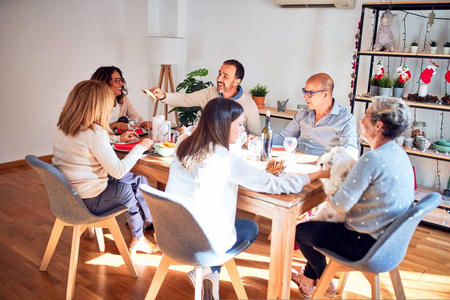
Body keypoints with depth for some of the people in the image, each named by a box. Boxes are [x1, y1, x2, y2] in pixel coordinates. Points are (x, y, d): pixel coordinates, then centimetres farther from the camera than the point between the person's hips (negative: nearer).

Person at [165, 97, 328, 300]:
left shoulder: (183, 144, -5)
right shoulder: (226, 160, -24)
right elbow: (275, 184, -18)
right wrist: (317, 174, -5)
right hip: (203, 243, -6)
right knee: (251, 228, 24)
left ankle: (204, 269, 20)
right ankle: (209, 269, 14)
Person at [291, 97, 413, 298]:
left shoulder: (373, 159, -29)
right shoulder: (398, 153, 1)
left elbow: (341, 205, -26)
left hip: (367, 244, -9)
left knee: (300, 231, 8)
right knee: (319, 221, 26)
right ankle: (308, 278, 37)